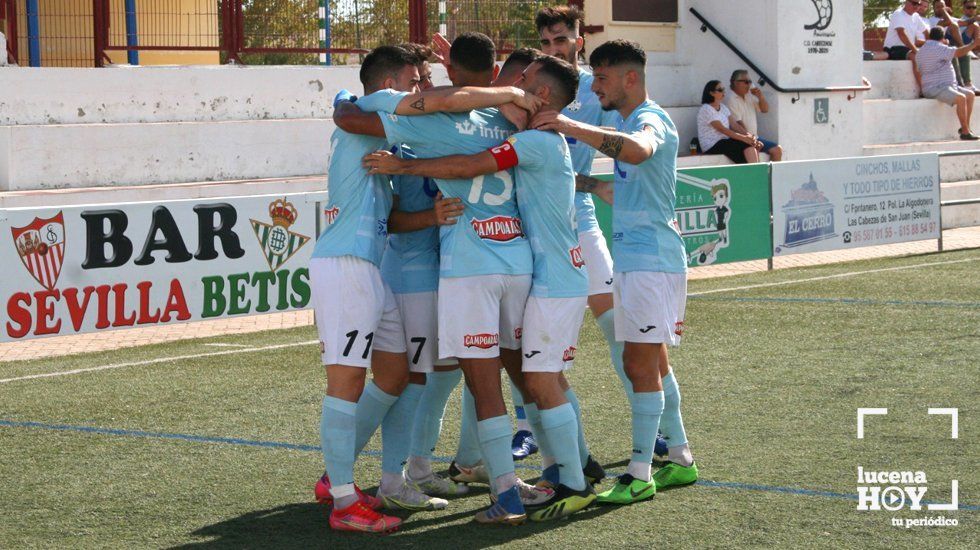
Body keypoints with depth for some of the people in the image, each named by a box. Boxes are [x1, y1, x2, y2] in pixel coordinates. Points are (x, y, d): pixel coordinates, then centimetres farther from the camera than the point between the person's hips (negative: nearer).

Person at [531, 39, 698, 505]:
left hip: (651, 260, -10)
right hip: (630, 258, 10)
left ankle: (640, 475, -8)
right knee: (651, 363, 15)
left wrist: (573, 127, -40)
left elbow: (638, 151, -39)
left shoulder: (651, 119, -15)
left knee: (642, 365, -10)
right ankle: (680, 458, 24)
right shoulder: (626, 123, 17)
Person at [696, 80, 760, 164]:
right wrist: (744, 138, -24)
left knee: (753, 144, -16)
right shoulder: (706, 109, -10)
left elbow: (735, 125, 8)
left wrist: (748, 135, -12)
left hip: (725, 141, 8)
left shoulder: (723, 107, 17)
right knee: (747, 145, -25)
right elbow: (721, 129, -19)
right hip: (712, 146, -8)